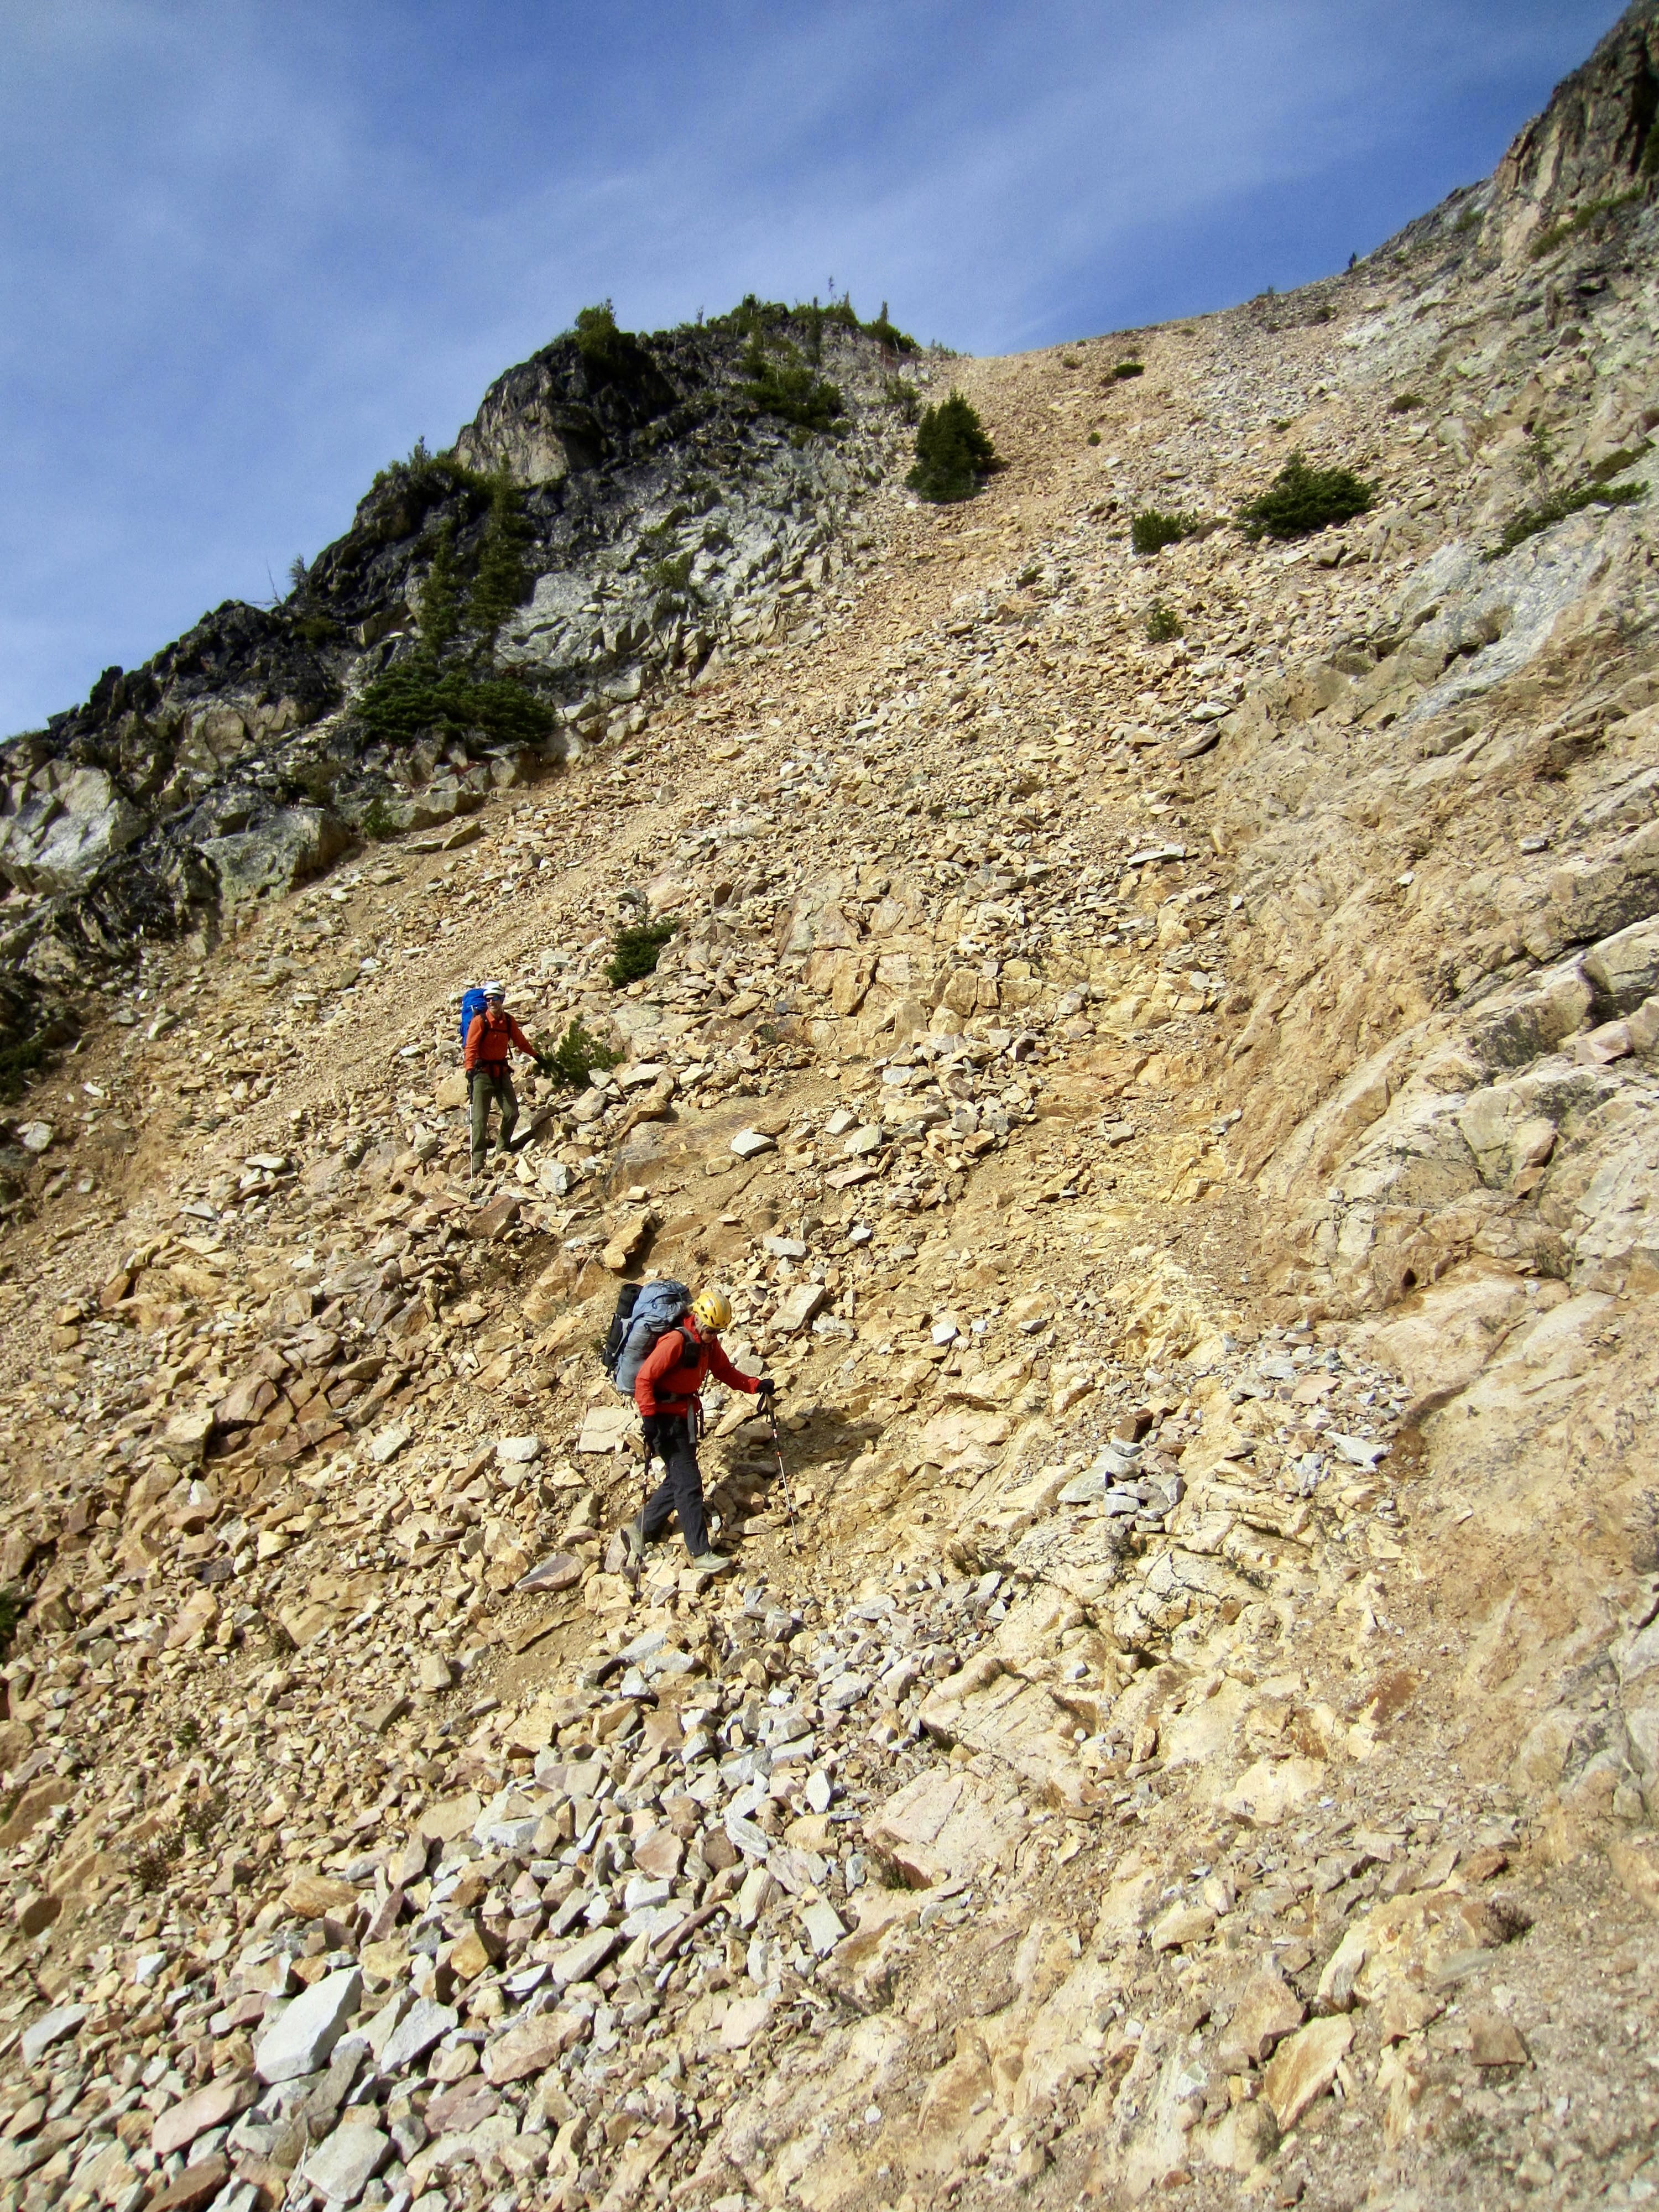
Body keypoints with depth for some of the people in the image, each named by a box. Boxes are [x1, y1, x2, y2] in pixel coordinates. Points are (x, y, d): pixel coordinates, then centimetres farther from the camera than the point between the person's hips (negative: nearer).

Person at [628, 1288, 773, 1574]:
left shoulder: (709, 1342, 4)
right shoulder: (676, 1341, -23)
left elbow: (725, 1371, 11)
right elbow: (644, 1379, -24)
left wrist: (756, 1385, -1)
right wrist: (649, 1419, -29)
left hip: (685, 1416, 9)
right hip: (665, 1418, -9)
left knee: (678, 1479, 14)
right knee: (689, 1483, -8)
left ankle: (641, 1529, 30)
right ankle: (700, 1553, -3)